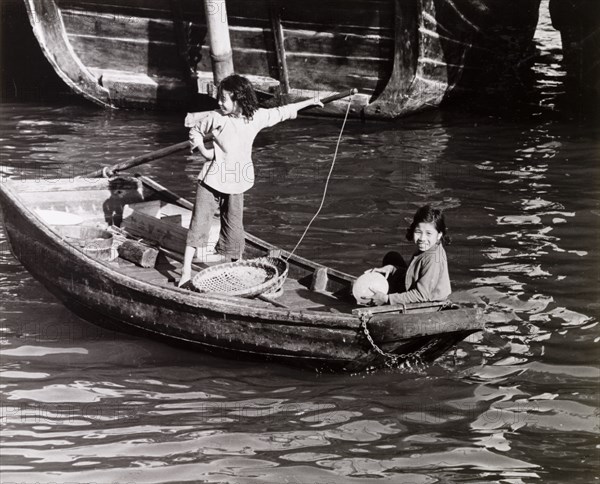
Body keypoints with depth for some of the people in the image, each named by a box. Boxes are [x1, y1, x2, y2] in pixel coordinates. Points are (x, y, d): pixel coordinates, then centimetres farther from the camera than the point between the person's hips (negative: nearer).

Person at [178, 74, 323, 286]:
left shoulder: (256, 117, -3)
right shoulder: (214, 118, -9)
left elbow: (281, 112, 9)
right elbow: (194, 128, 8)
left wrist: (308, 102, 14)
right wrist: (202, 147, -9)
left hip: (236, 182, 2)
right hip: (212, 179, -2)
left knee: (233, 224, 8)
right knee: (198, 223, -3)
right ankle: (186, 269, 1)